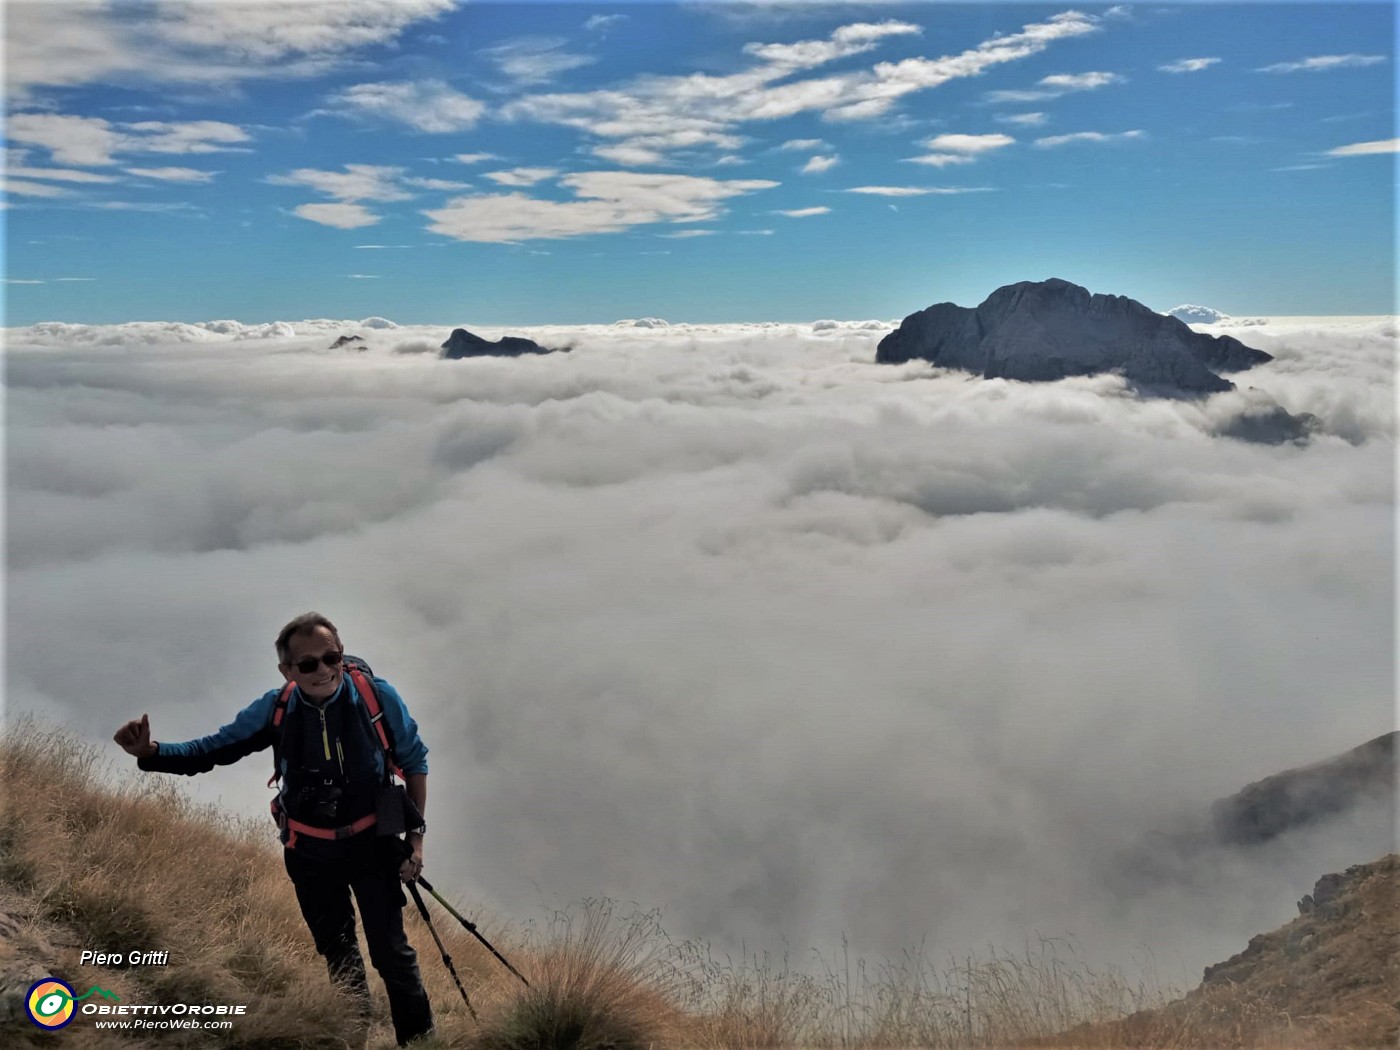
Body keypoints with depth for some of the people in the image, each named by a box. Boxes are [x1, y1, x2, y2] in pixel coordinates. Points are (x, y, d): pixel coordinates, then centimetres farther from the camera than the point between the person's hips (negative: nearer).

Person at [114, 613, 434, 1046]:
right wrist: (151, 753, -25)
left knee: (391, 951, -1)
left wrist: (415, 833, -8)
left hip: (371, 843, -2)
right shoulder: (274, 709, -16)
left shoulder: (378, 697, -21)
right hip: (310, 853, 3)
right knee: (337, 953, 20)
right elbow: (214, 748, -6)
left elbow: (414, 761, -7)